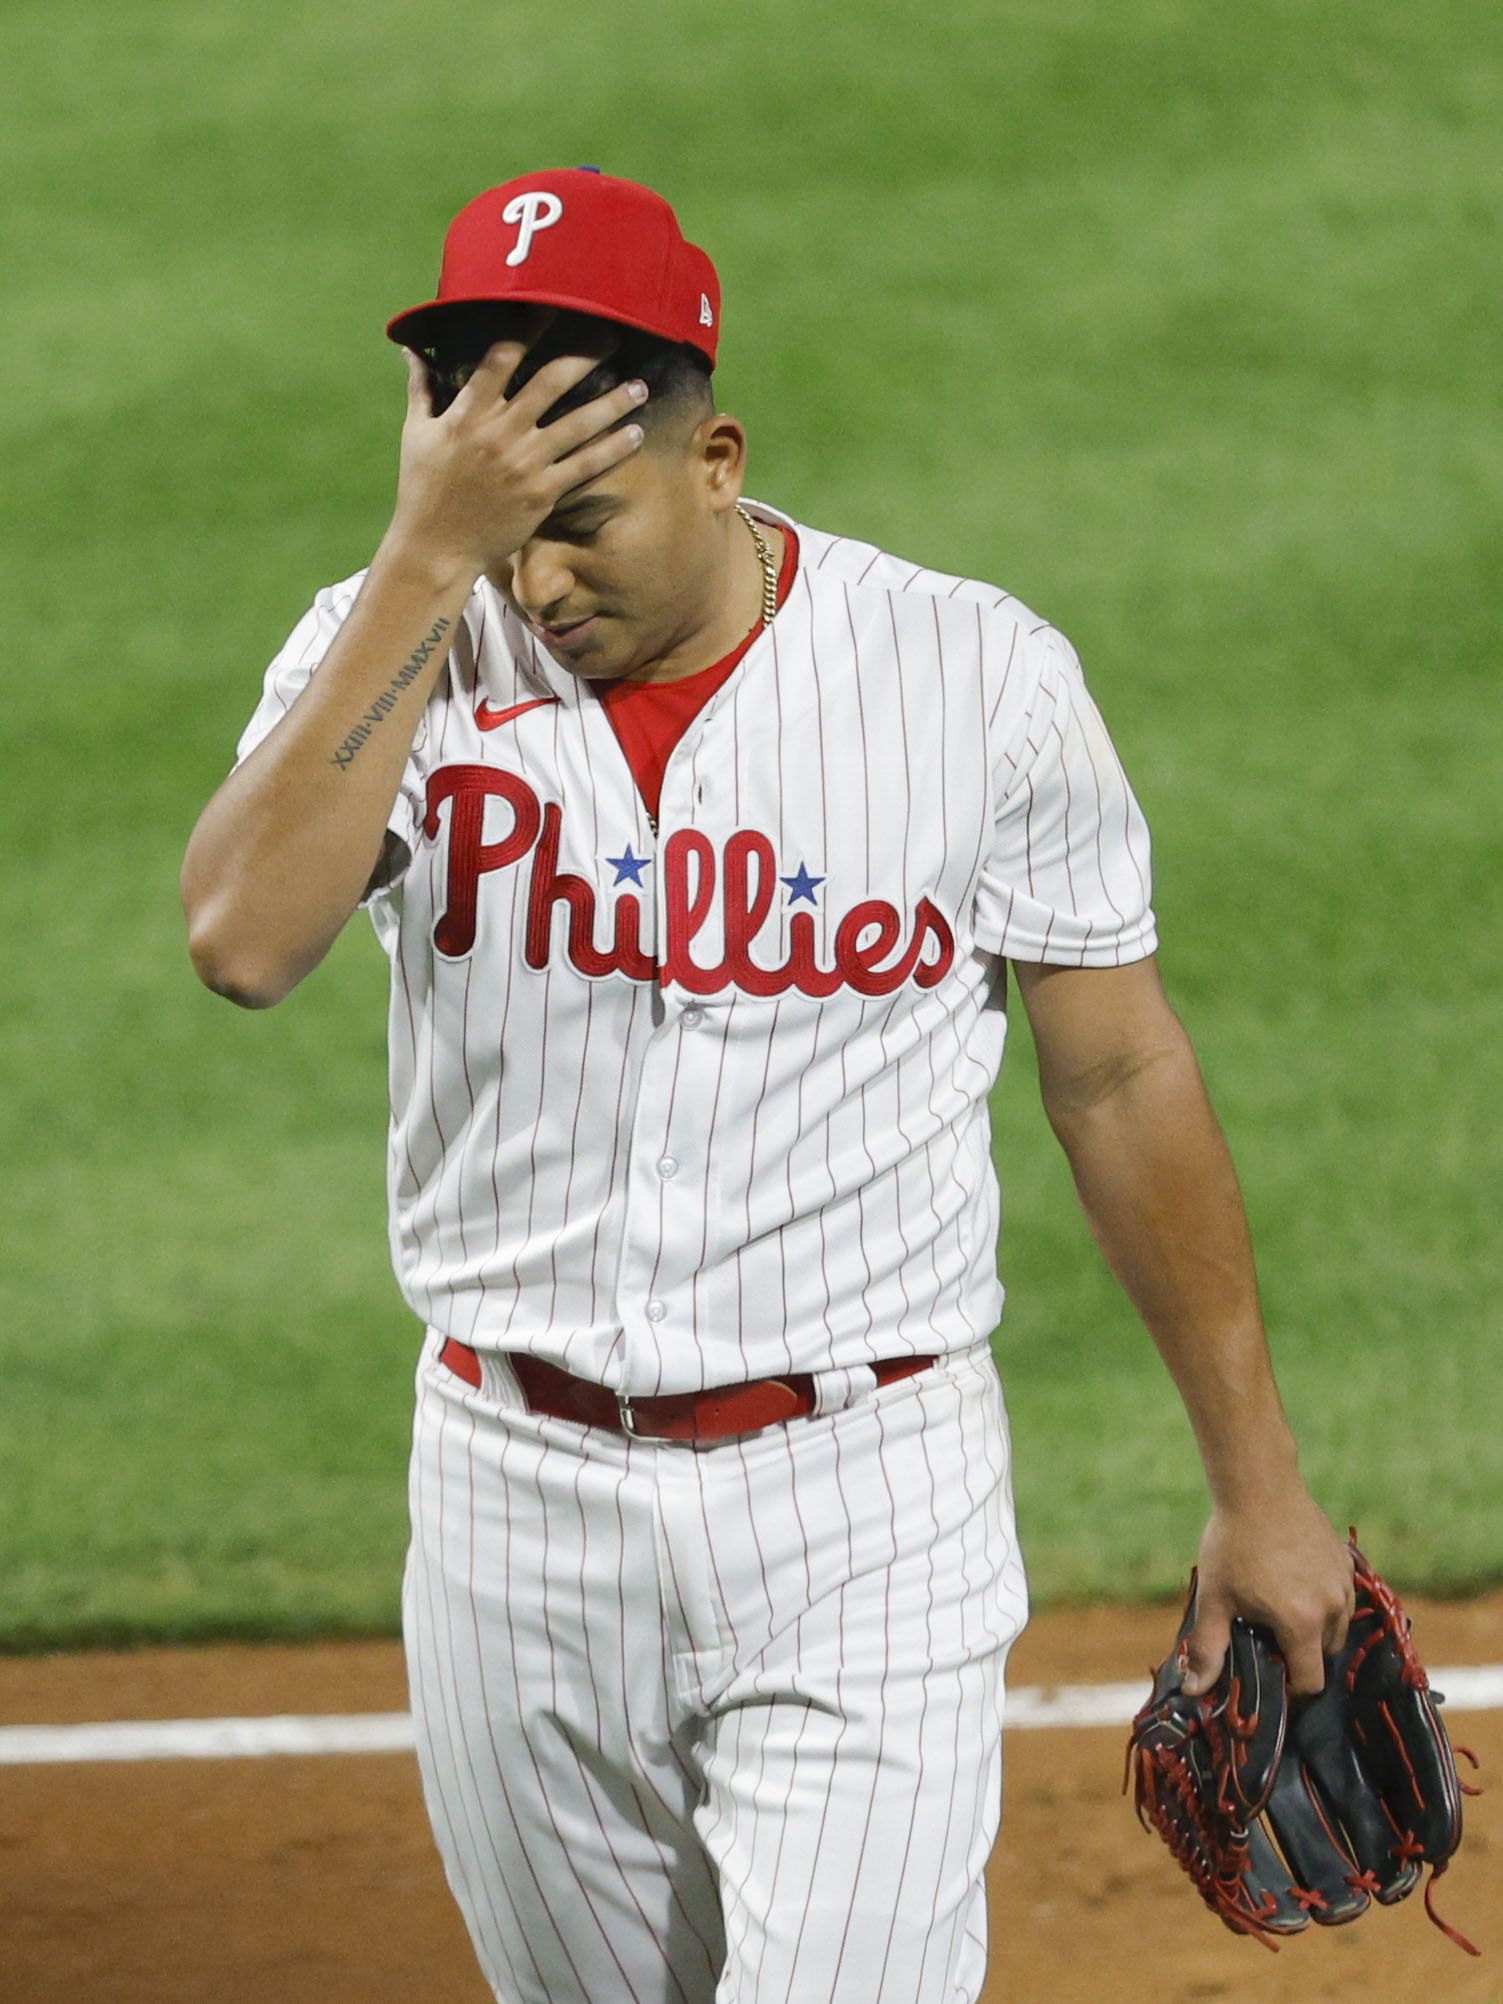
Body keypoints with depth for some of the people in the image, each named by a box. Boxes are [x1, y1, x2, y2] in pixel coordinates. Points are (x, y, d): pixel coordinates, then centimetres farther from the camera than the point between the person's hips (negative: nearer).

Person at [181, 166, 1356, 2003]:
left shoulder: (974, 675, -5)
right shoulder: (397, 652, -3)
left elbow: (1120, 1077, 3)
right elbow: (243, 940, -23)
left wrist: (1257, 1488, 5)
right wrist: (430, 555, -24)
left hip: (868, 1509, -2)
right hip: (519, 1502, 3)